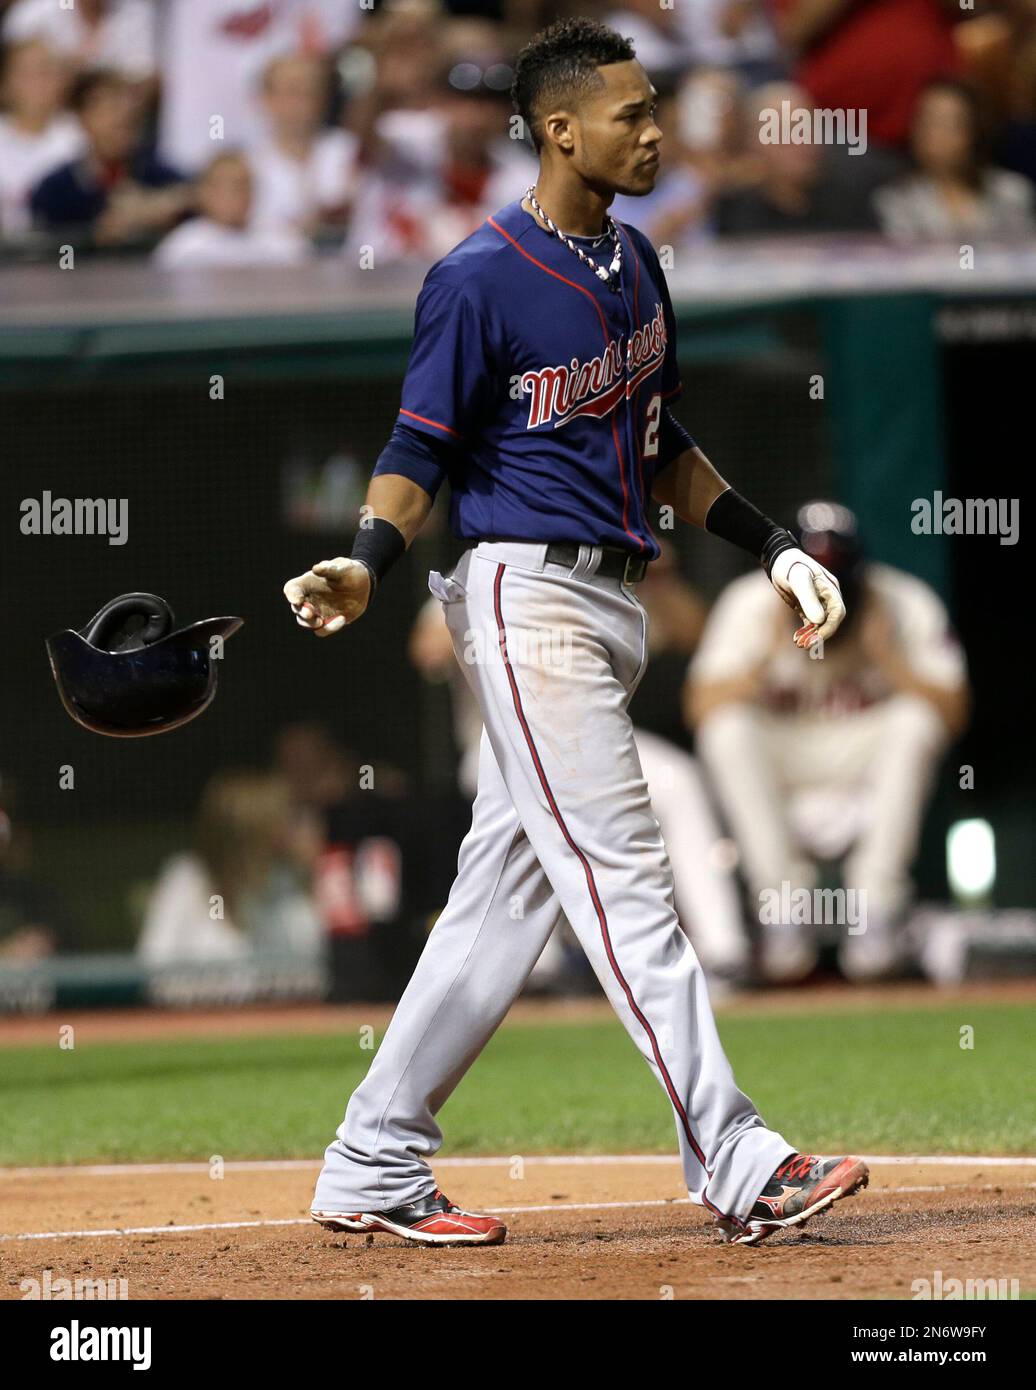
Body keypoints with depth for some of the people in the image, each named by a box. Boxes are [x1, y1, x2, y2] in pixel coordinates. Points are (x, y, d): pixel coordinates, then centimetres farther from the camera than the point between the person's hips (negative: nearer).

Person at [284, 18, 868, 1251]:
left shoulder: (633, 265, 14)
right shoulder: (481, 282, -12)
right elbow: (420, 452, -11)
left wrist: (770, 548, 18)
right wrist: (363, 566, -27)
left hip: (614, 599, 9)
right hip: (526, 596, -9)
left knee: (506, 894, 9)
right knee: (622, 879, -11)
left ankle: (372, 1170, 14)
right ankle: (734, 1168, -13)